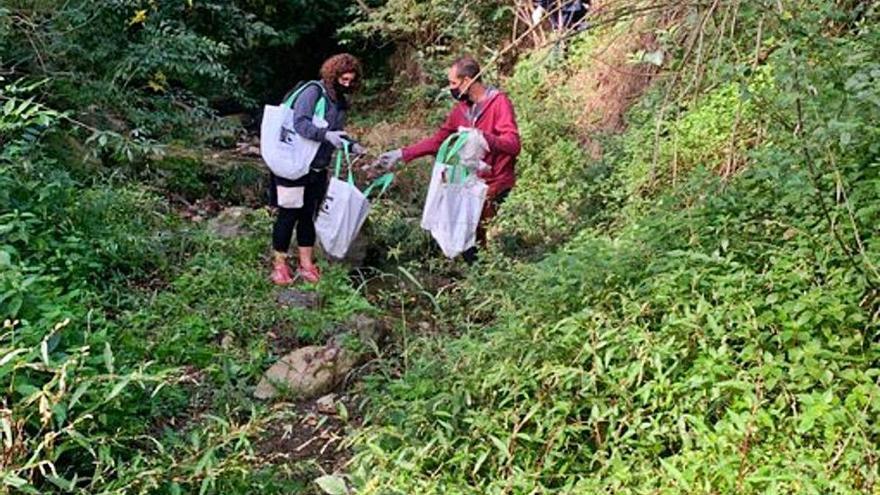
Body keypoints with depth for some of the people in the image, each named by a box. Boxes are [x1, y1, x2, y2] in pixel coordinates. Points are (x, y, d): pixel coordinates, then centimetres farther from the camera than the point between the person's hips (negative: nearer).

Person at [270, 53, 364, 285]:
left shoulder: (340, 101, 10)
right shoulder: (313, 91, -15)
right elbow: (300, 123, -27)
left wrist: (351, 145, -2)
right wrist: (325, 135, -40)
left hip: (318, 168, 7)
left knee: (309, 215, 13)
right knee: (289, 215, 2)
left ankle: (306, 265, 22)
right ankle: (279, 265, 14)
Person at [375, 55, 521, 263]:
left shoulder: (499, 103, -13)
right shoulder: (462, 107, 8)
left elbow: (513, 144, -23)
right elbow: (437, 140, 13)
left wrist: (481, 137, -39)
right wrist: (402, 154, 8)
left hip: (495, 182, -7)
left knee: (473, 229, -13)